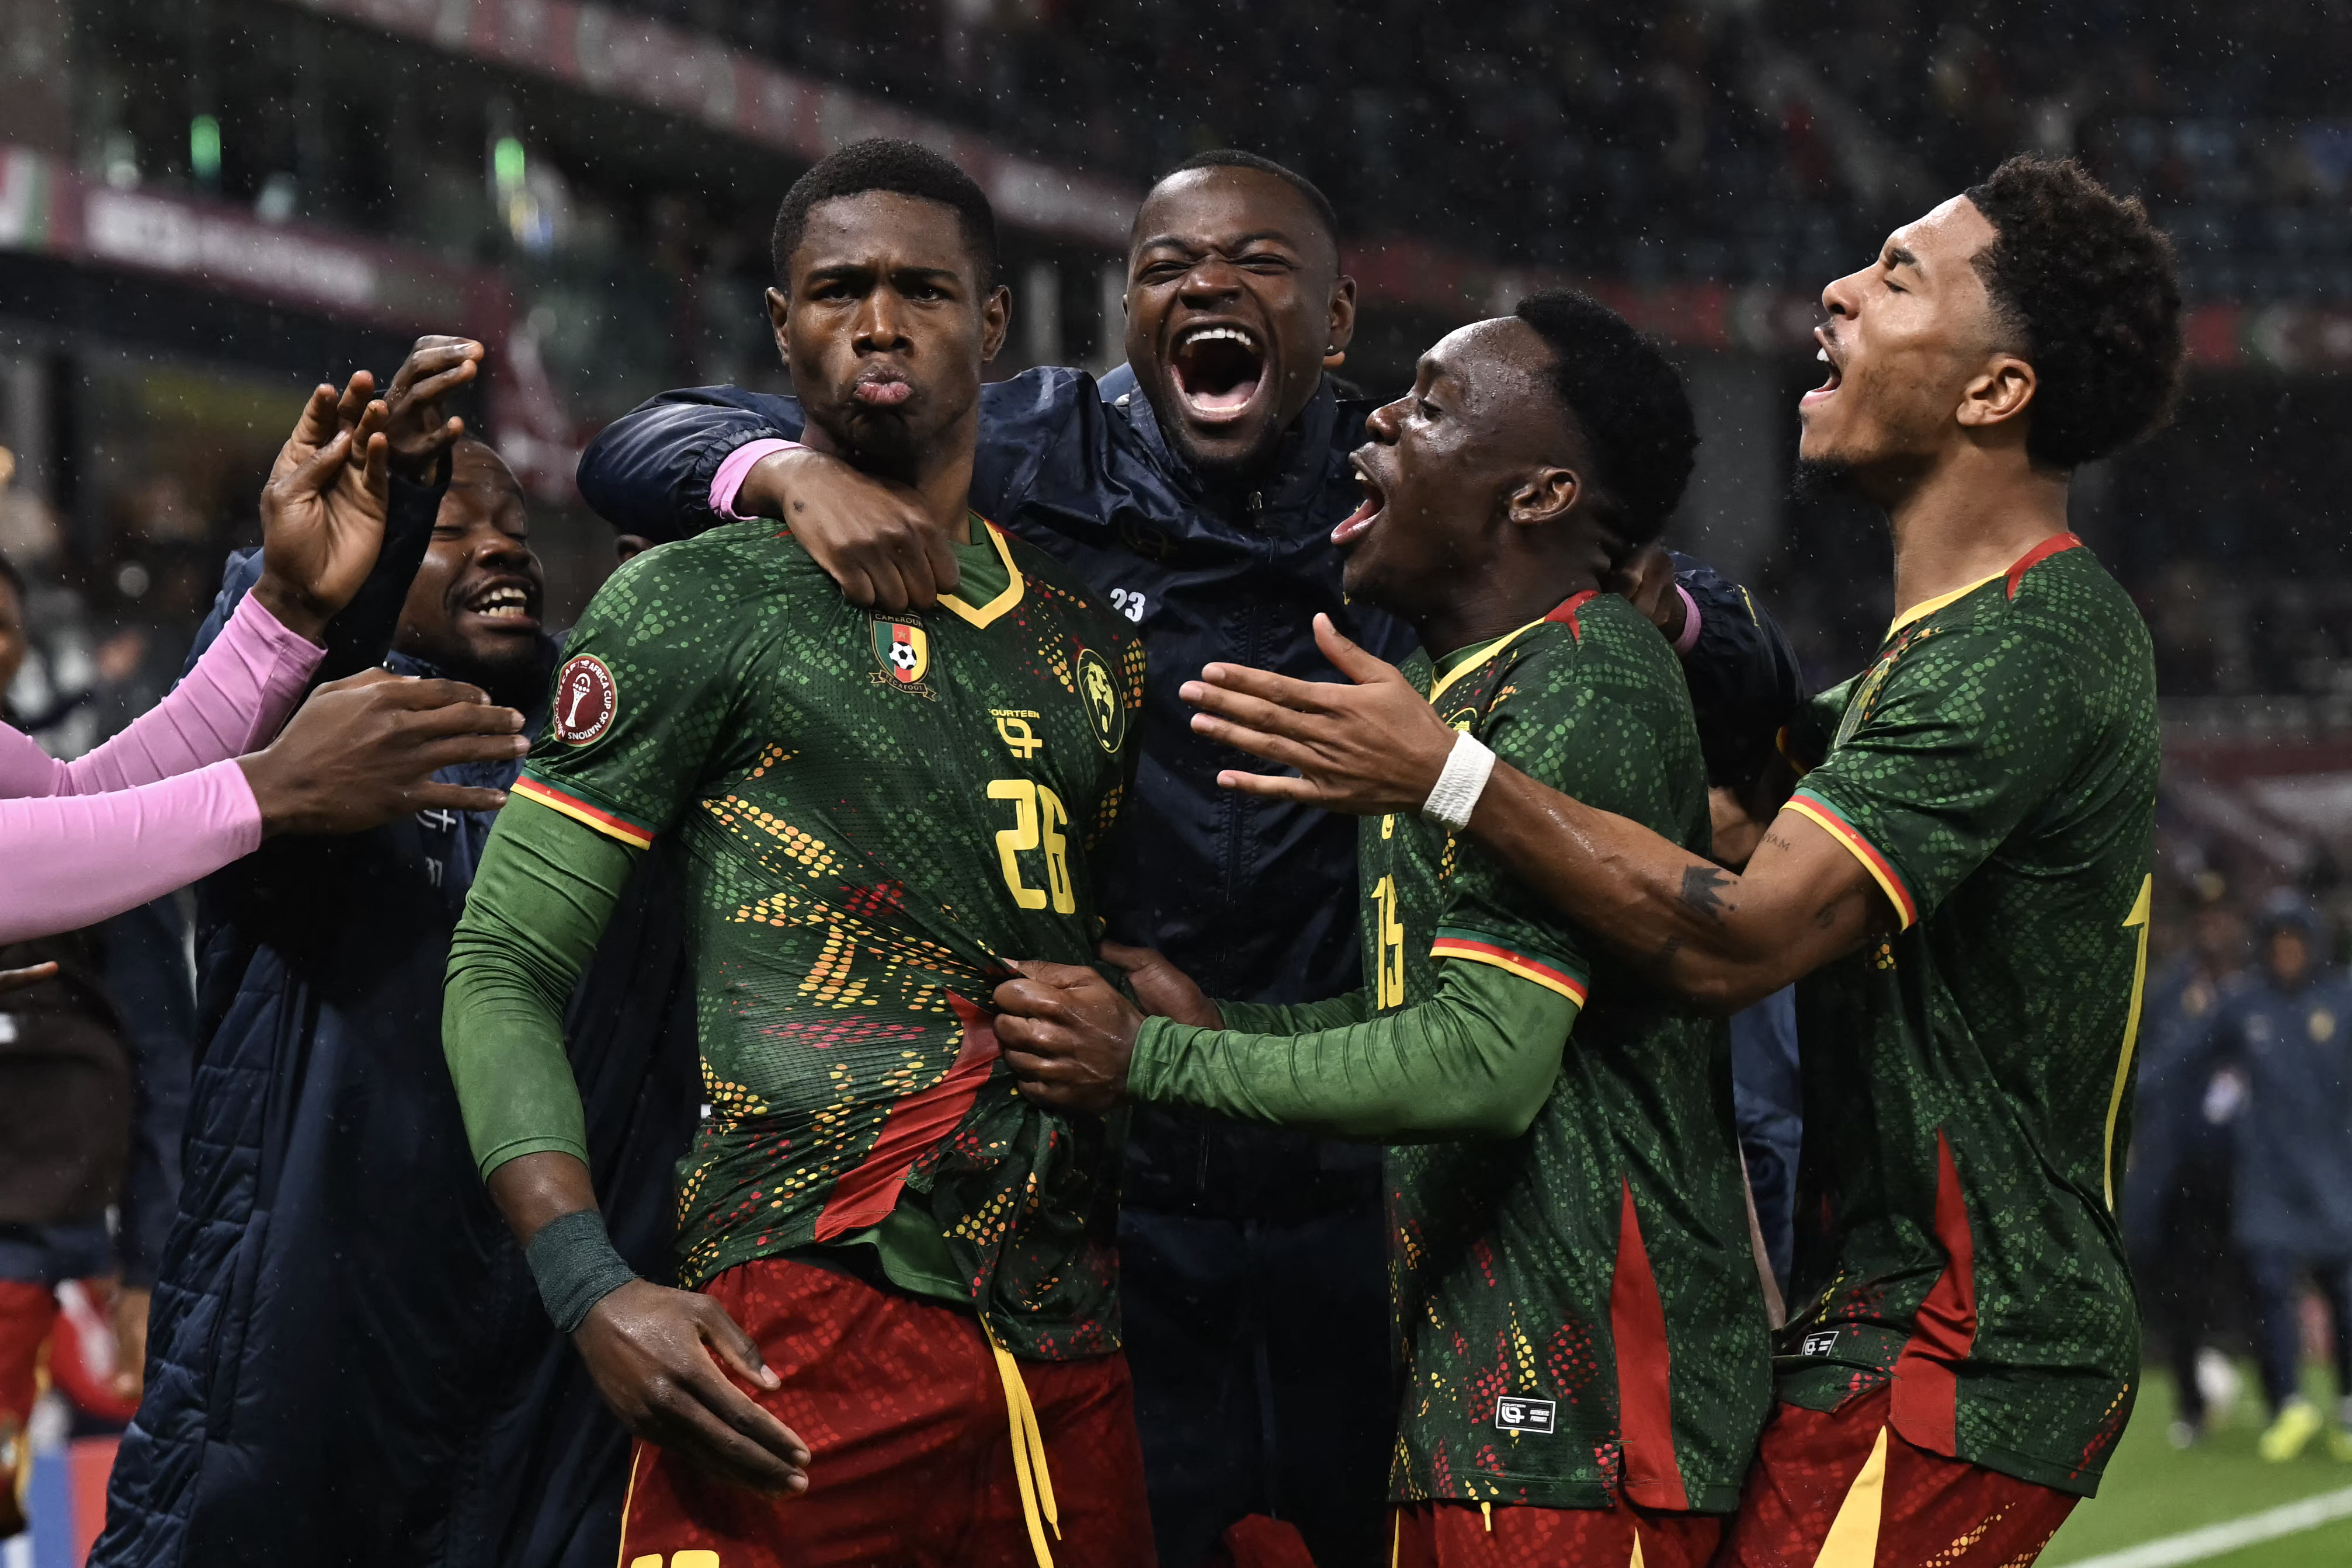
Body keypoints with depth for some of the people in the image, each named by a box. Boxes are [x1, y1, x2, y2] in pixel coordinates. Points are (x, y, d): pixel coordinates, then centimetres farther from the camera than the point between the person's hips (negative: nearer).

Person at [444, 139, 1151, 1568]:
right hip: (810, 1322, -5)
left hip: (1070, 1366, 5)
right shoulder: (698, 606, 1)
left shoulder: (1089, 643, 18)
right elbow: (504, 971, -3)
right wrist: (594, 1293, -16)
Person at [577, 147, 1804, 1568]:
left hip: (1368, 1207, 2)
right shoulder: (1028, 461, 0)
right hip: (1101, 1194, -2)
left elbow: (1758, 699, 5)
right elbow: (641, 450, 1)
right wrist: (797, 474, -21)